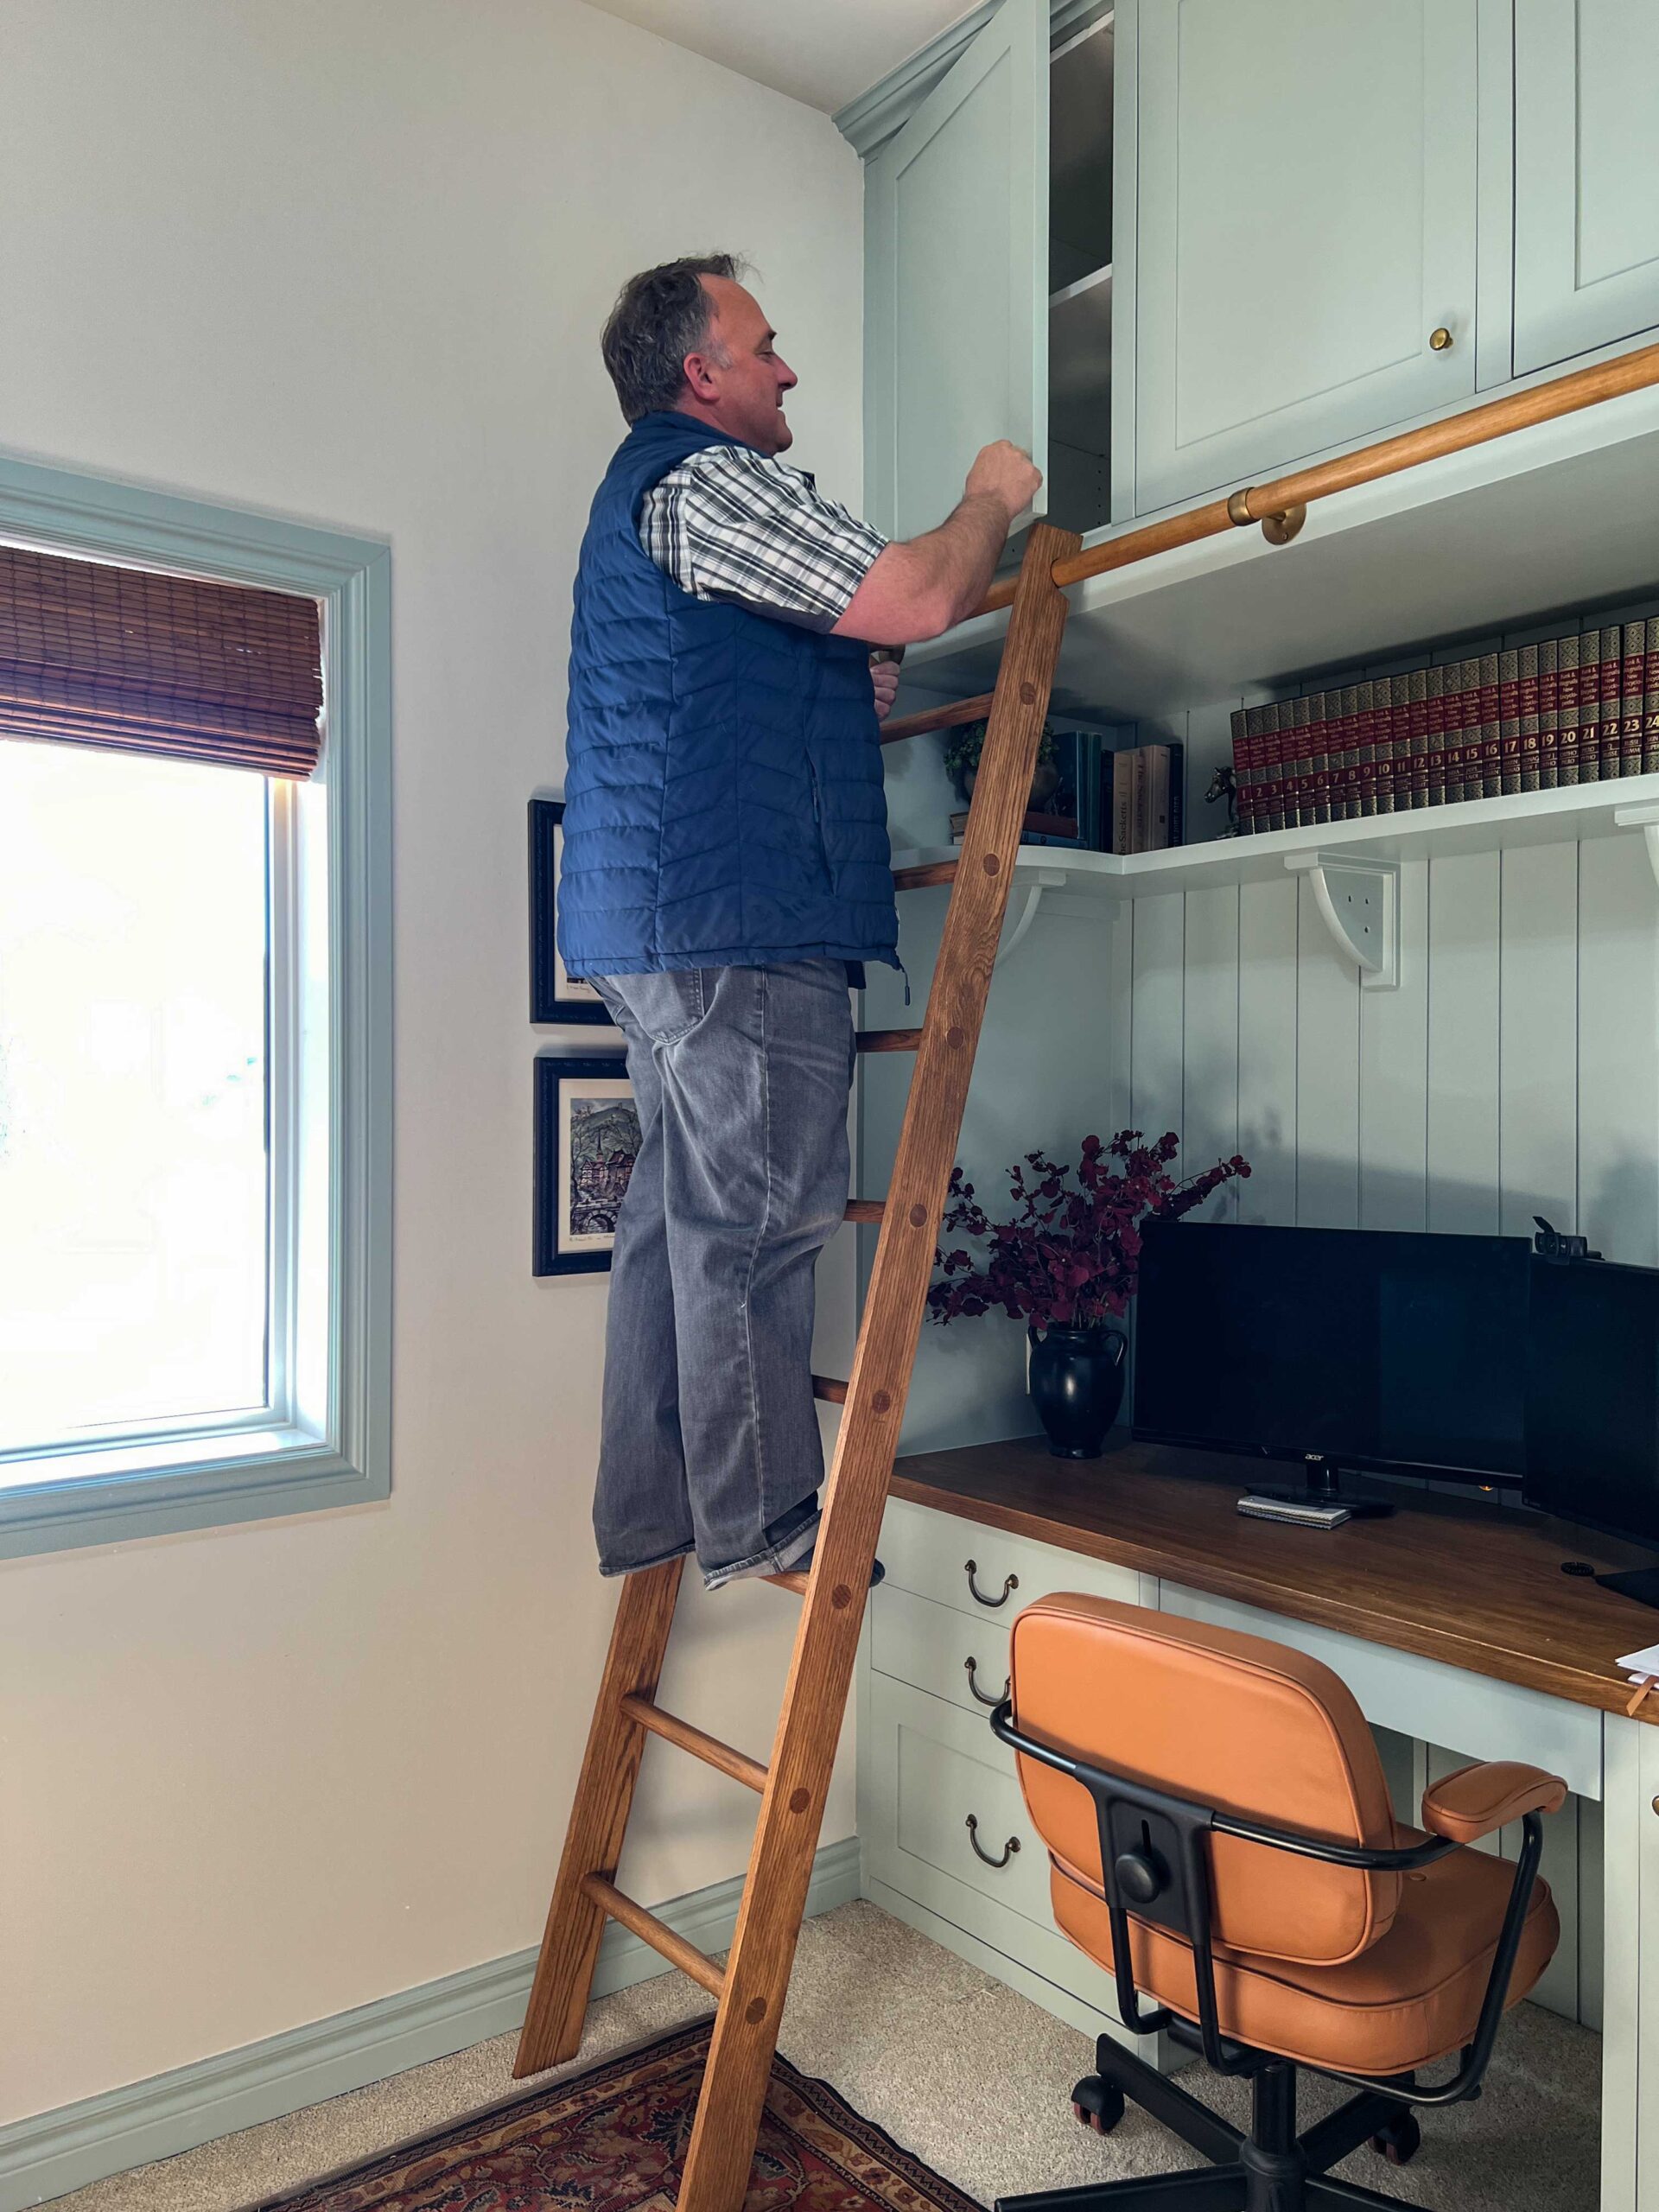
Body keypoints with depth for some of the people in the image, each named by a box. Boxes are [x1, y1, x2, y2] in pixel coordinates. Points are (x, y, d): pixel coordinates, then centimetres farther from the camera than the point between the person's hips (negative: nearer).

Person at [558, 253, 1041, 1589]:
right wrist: (993, 502, 7)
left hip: (660, 925, 11)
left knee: (683, 1215, 9)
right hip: (737, 923, -10)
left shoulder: (644, 488, 30)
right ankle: (758, 1522, 1)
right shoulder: (705, 479, -5)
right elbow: (917, 600, -12)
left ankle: (651, 1519, 16)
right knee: (755, 1220, -7)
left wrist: (845, 692, 25)